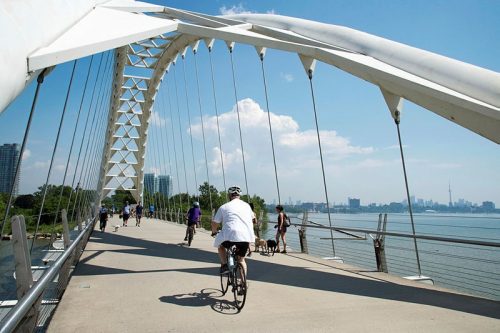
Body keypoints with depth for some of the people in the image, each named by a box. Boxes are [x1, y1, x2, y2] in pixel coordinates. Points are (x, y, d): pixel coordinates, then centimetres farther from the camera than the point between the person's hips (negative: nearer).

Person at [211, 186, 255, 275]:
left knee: (220, 245, 30)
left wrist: (214, 232, 33)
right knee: (241, 259, 24)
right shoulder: (247, 206, 20)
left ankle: (224, 265, 14)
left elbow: (215, 223, 12)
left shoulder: (224, 207, 9)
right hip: (246, 236, 3)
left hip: (231, 234, -3)